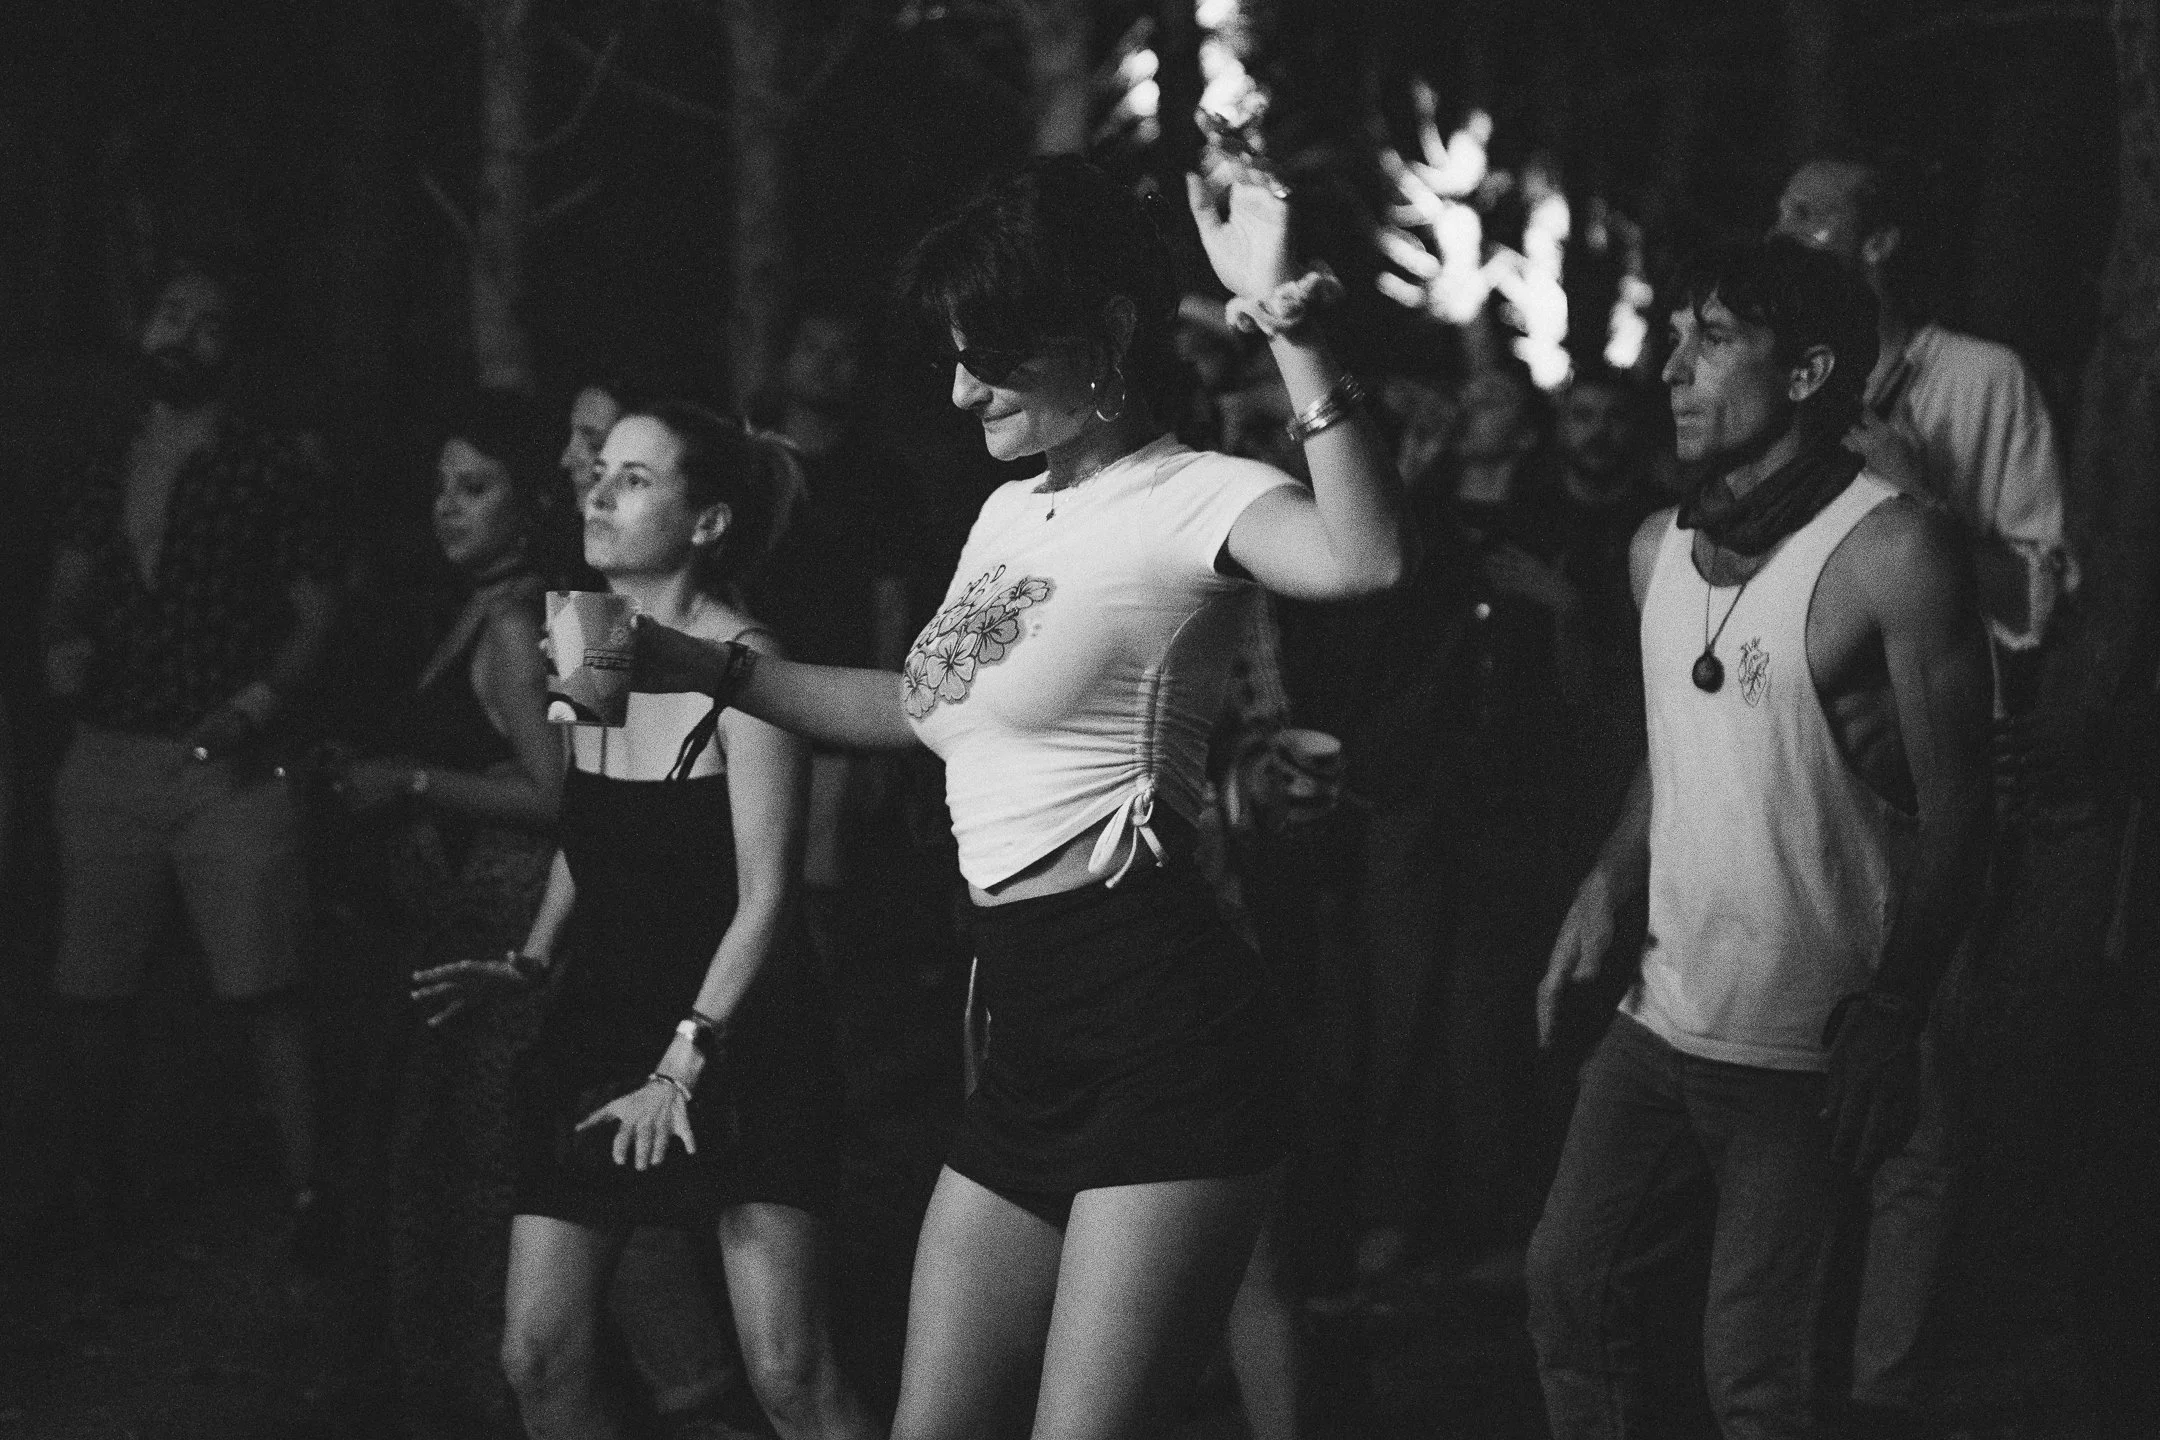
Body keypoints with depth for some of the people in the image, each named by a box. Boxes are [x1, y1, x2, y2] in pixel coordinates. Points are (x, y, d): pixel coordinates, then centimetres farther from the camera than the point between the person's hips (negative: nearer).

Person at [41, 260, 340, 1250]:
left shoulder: (269, 469, -1)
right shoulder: (108, 460, 12)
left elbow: (317, 610, 0)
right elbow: (69, 582, 20)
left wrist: (259, 700, -15)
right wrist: (61, 642, -2)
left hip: (227, 762, -4)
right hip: (107, 756, 4)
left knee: (265, 990, -10)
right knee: (86, 988, 6)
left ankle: (304, 1195, -8)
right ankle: (95, 1180, 22)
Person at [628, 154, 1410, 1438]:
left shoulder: (1188, 499, -9)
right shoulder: (1011, 512, 18)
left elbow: (1364, 560, -31)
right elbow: (926, 709, 33)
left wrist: (1293, 328, -37)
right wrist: (704, 667, 29)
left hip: (1160, 1020, -9)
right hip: (1025, 1037, 9)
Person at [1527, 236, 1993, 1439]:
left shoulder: (1894, 552, -15)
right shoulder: (1662, 548, 8)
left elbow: (1956, 810, -14)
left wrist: (1891, 1018, -18)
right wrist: (1607, 891, 7)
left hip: (1809, 1055, -7)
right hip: (1664, 1016, 7)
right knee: (1573, 1280, 11)